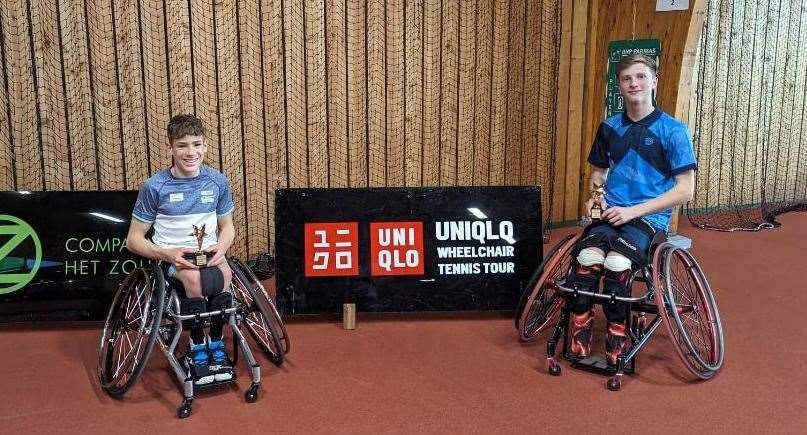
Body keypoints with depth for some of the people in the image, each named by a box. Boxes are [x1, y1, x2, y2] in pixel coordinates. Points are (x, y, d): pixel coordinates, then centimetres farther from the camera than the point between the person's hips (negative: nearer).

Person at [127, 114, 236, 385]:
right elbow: (134, 239, -1)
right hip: (171, 255, -2)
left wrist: (221, 247, -9)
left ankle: (216, 345, -11)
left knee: (224, 273, -33)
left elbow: (227, 226, 15)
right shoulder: (155, 187, -7)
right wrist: (167, 253, -19)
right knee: (193, 277, -36)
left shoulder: (217, 182, 1)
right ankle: (197, 350, -15)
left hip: (209, 253, 3)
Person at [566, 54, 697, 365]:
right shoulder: (609, 127, 12)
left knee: (616, 264, -33)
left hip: (648, 218, -3)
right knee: (586, 259, -30)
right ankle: (580, 331, -10)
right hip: (609, 213, 3)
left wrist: (633, 211, -13)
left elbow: (685, 190, -6)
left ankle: (616, 337, -9)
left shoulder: (673, 130, -3)